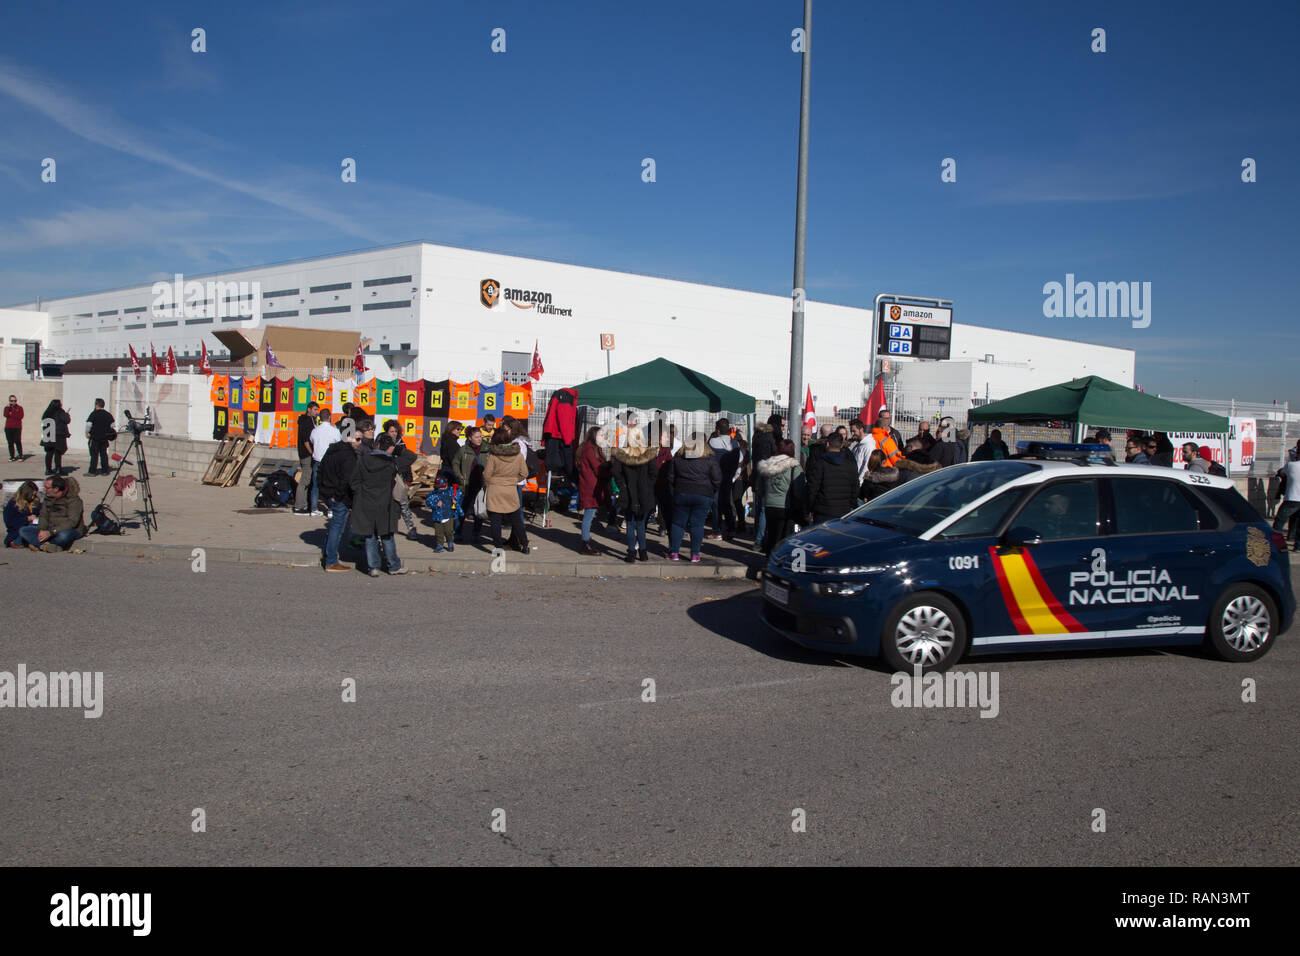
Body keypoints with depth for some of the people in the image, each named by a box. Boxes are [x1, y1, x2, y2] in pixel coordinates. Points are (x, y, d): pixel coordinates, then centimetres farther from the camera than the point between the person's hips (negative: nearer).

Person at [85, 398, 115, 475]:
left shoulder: (94, 414, -10)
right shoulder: (108, 414, 5)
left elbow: (88, 425, -14)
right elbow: (112, 425, 11)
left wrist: (87, 433, -1)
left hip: (95, 437, -4)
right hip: (105, 437, 5)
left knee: (94, 454, -2)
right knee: (104, 454, 10)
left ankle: (92, 471, -2)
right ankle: (105, 470, 10)